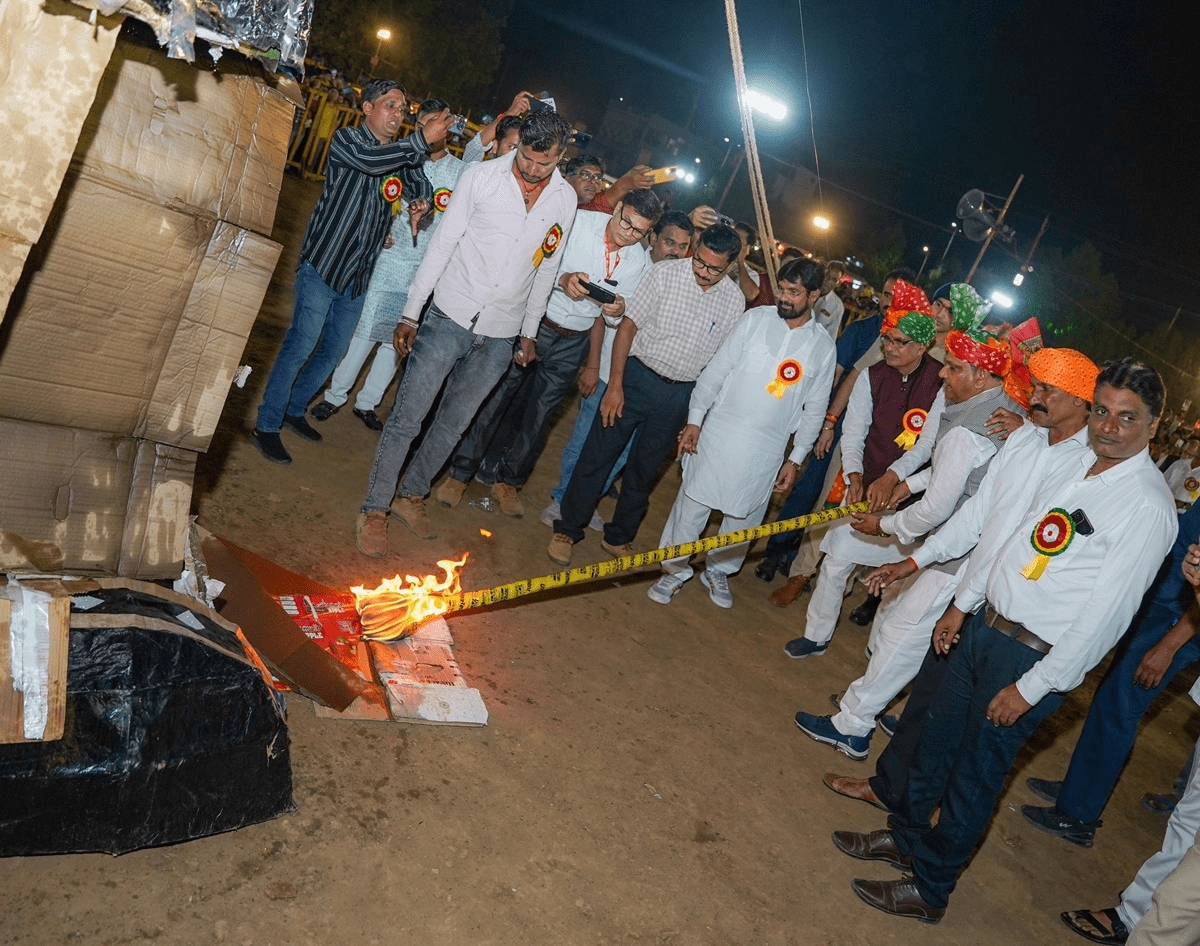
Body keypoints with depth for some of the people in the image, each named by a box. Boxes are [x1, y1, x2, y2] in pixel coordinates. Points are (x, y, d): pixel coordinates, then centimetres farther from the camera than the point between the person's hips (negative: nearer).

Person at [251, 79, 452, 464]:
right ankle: (267, 425, 5)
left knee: (333, 350, 14)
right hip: (324, 263, -6)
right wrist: (422, 139, -29)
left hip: (358, 274, 7)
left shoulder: (400, 153, 12)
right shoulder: (347, 138, -6)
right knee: (300, 346, -7)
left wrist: (422, 202, -6)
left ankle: (294, 409, 33)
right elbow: (367, 159, -27)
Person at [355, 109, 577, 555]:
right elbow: (442, 243, -4)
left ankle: (412, 495, 32)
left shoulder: (565, 199, 3)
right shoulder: (482, 176, -6)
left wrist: (529, 331, 16)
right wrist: (410, 313, -6)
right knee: (407, 417, 0)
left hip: (501, 337, 3)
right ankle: (374, 509, 13)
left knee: (453, 424, 14)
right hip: (450, 318, -3)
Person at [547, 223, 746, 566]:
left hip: (681, 395, 2)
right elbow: (628, 326, -8)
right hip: (638, 377, -2)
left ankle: (619, 537, 31)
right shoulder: (665, 273, -9)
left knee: (644, 468, 14)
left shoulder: (734, 301, -1)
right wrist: (615, 385, -12)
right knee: (597, 456, 1)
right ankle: (568, 529, 18)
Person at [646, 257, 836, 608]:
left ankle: (718, 572, 36)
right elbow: (717, 369, -2)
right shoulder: (756, 319, -2)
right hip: (720, 433, -1)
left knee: (744, 516, 12)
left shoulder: (823, 347, 0)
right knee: (692, 504, 4)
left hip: (766, 449, 1)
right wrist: (694, 419, -6)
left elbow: (814, 409, 6)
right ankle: (675, 570, 23)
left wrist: (796, 459, 4)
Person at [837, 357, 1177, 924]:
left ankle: (929, 889, 27)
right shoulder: (1078, 465, 7)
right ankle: (905, 837, 42)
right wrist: (963, 602, 16)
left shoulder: (1148, 507, -18)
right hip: (983, 624, 7)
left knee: (975, 775, 7)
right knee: (937, 739, 19)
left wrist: (1032, 687, -19)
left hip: (1030, 658, -7)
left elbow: (1105, 615, -20)